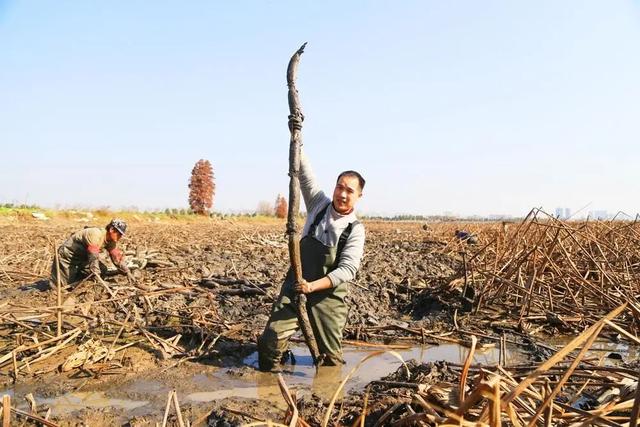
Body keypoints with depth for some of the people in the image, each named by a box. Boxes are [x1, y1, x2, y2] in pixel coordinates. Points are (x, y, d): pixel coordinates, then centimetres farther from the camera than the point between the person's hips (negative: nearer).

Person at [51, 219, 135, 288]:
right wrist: (98, 276, -42)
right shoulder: (96, 234, -33)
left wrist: (127, 272, -10)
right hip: (67, 256, -8)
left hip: (82, 258, 8)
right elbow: (93, 257, -38)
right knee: (63, 284, -10)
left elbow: (117, 257, -4)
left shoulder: (111, 241, -6)